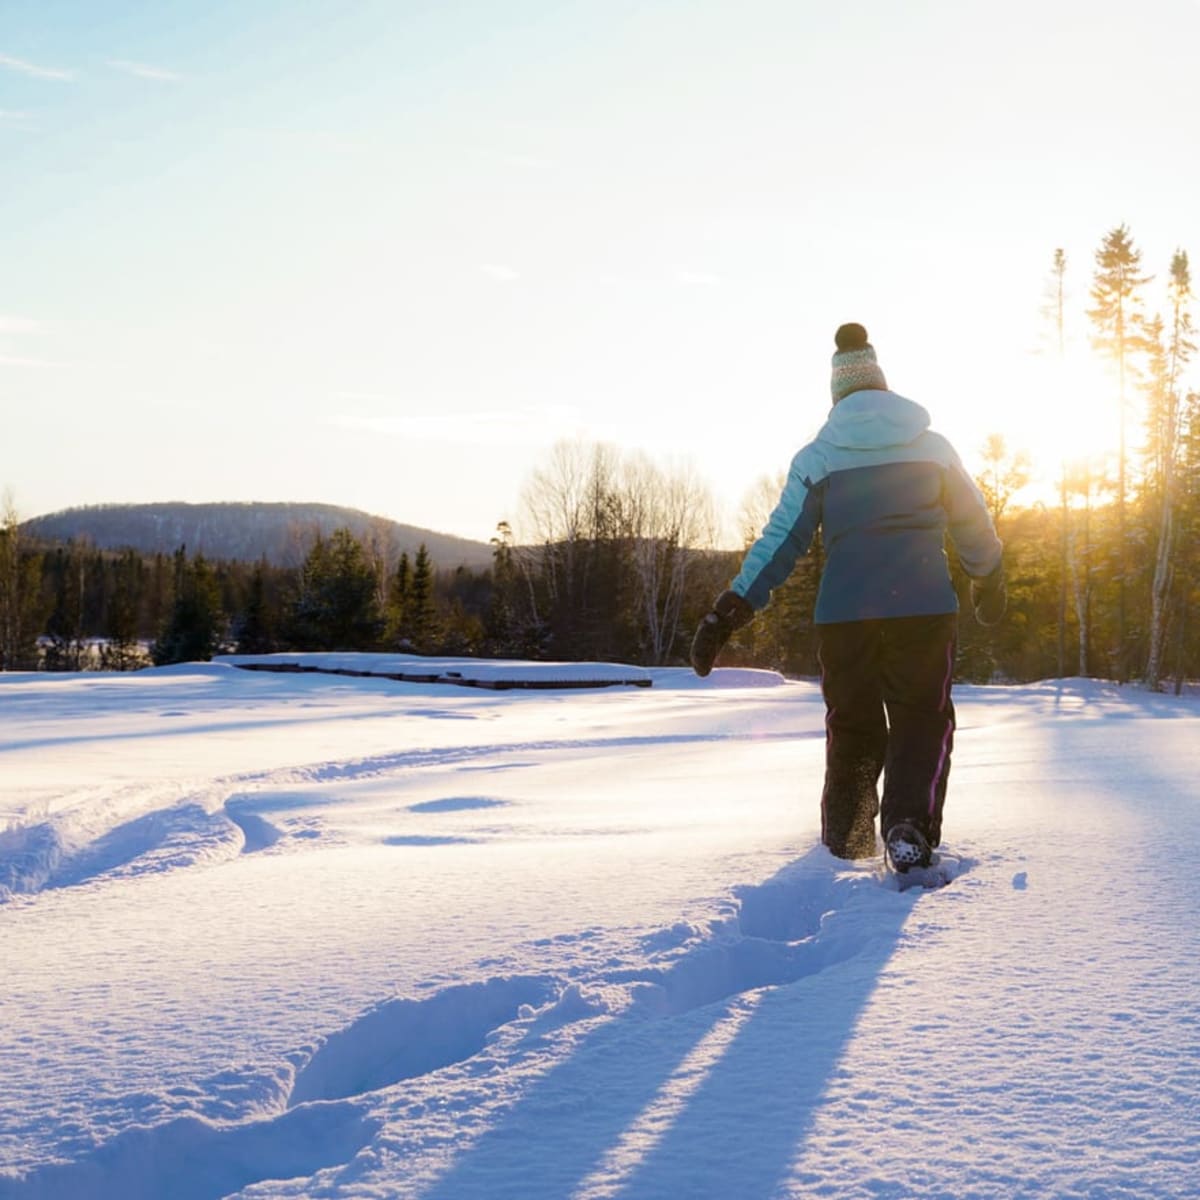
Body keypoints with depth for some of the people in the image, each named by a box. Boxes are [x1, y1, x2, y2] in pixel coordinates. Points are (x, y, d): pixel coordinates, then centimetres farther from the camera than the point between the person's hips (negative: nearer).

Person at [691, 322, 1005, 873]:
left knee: (852, 726, 17)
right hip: (924, 606, -1)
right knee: (923, 720, 6)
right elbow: (974, 524, 17)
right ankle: (909, 825, -15)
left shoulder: (816, 456, 5)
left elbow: (780, 539, 0)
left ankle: (846, 833, 25)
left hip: (844, 612, 1)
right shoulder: (932, 445, 8)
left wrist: (730, 611, 1)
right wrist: (988, 583, 35)